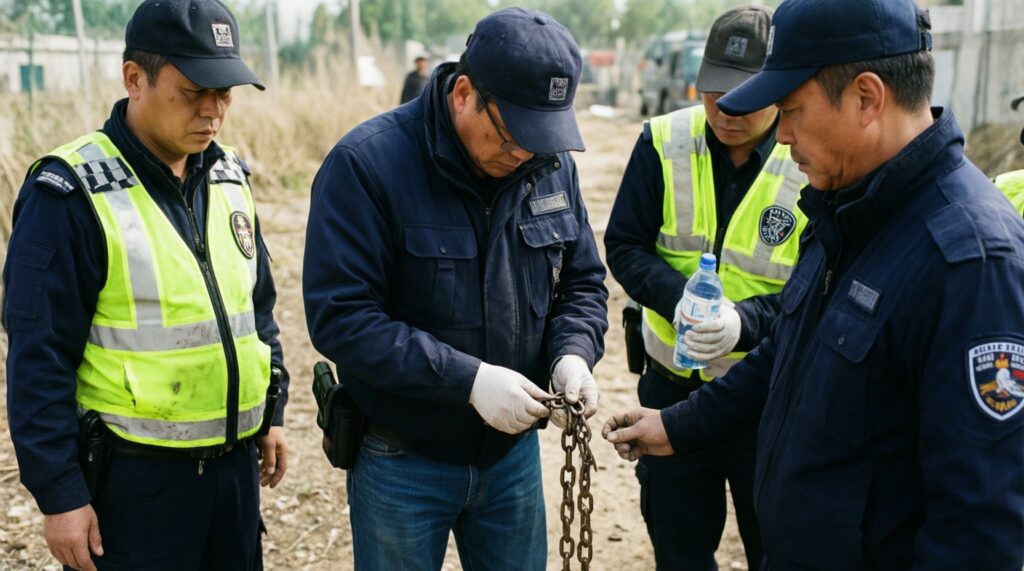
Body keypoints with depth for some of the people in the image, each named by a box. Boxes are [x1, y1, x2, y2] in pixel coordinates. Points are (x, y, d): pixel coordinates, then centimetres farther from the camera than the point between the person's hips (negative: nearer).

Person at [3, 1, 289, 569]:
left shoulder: (227, 176, 6)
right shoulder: (73, 192, -14)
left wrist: (272, 412, 14)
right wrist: (59, 494, -14)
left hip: (234, 463, 6)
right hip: (132, 477, -6)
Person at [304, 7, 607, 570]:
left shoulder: (551, 163, -3)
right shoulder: (367, 164, -19)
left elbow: (582, 283, 6)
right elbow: (340, 316, -23)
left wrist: (572, 354, -14)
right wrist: (469, 378, -28)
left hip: (514, 454, 5)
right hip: (402, 465, -4)